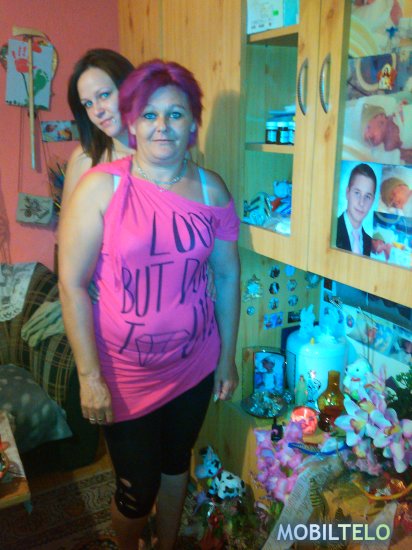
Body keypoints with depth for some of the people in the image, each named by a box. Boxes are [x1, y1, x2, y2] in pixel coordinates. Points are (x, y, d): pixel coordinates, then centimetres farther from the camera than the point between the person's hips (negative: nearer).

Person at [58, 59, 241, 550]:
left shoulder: (210, 190, -4)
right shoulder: (100, 187, -15)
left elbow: (227, 275, 2)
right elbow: (72, 286, -14)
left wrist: (227, 358, 5)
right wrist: (89, 376, -14)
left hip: (194, 365, 4)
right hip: (126, 374, -3)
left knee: (176, 462, 24)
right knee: (137, 489, 12)